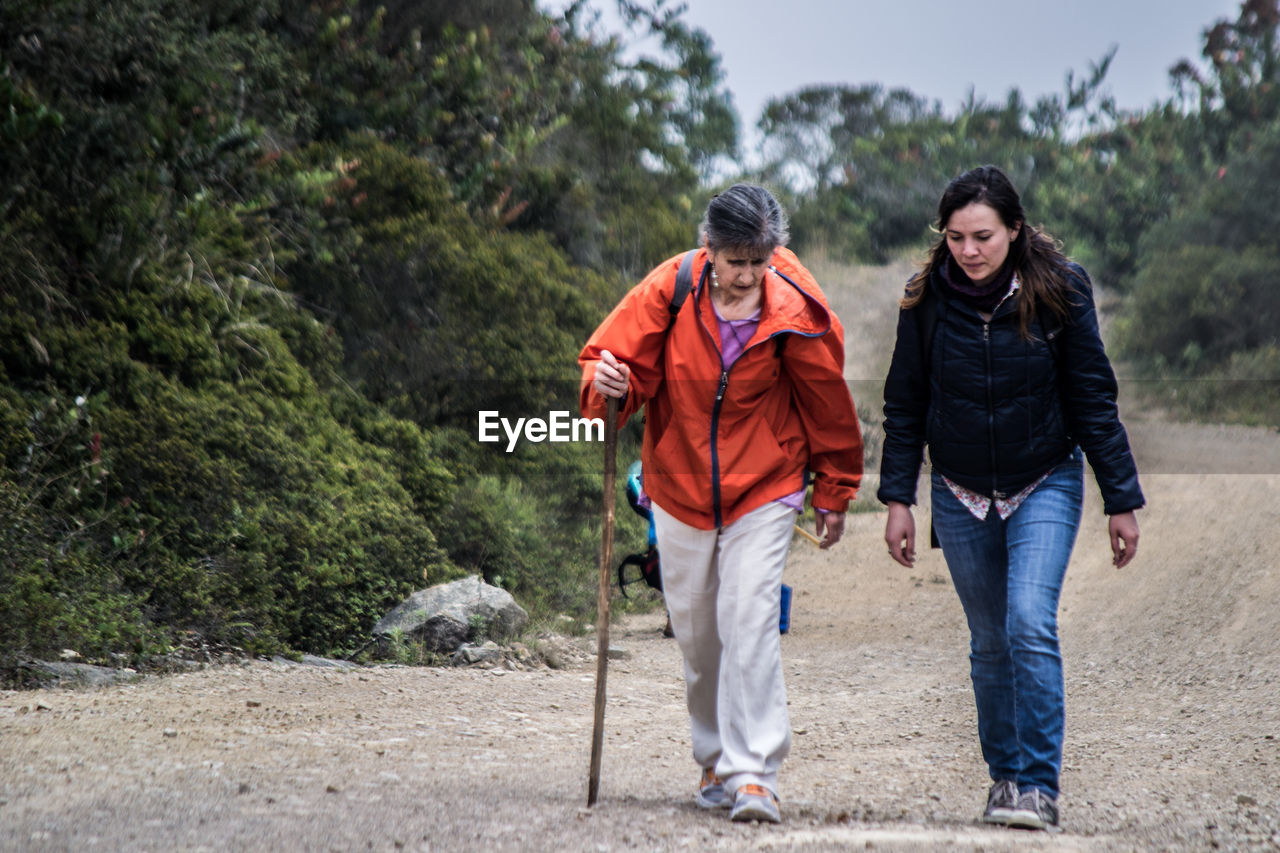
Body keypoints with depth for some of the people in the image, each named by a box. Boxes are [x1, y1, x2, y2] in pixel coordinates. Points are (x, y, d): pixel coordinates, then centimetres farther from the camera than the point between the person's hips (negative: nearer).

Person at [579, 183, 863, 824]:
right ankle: (716, 760, 26)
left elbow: (828, 406, 1)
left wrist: (834, 495, 11)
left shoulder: (797, 313, -13)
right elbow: (613, 356, -3)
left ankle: (754, 775, -17)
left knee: (750, 622, -16)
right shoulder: (669, 290, -12)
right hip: (679, 488, 3)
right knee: (695, 632, 9)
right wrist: (611, 382, -29)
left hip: (764, 489, -3)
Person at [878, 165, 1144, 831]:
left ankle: (1039, 785, -14)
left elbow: (1093, 399, -5)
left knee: (1030, 624, -18)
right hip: (961, 494, 2)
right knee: (989, 641, 8)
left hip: (1044, 485, -2)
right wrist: (897, 497, -2)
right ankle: (1004, 775, 22)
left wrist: (1120, 500, -4)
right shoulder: (927, 300, -7)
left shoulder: (1059, 291, -11)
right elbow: (905, 405, 2)